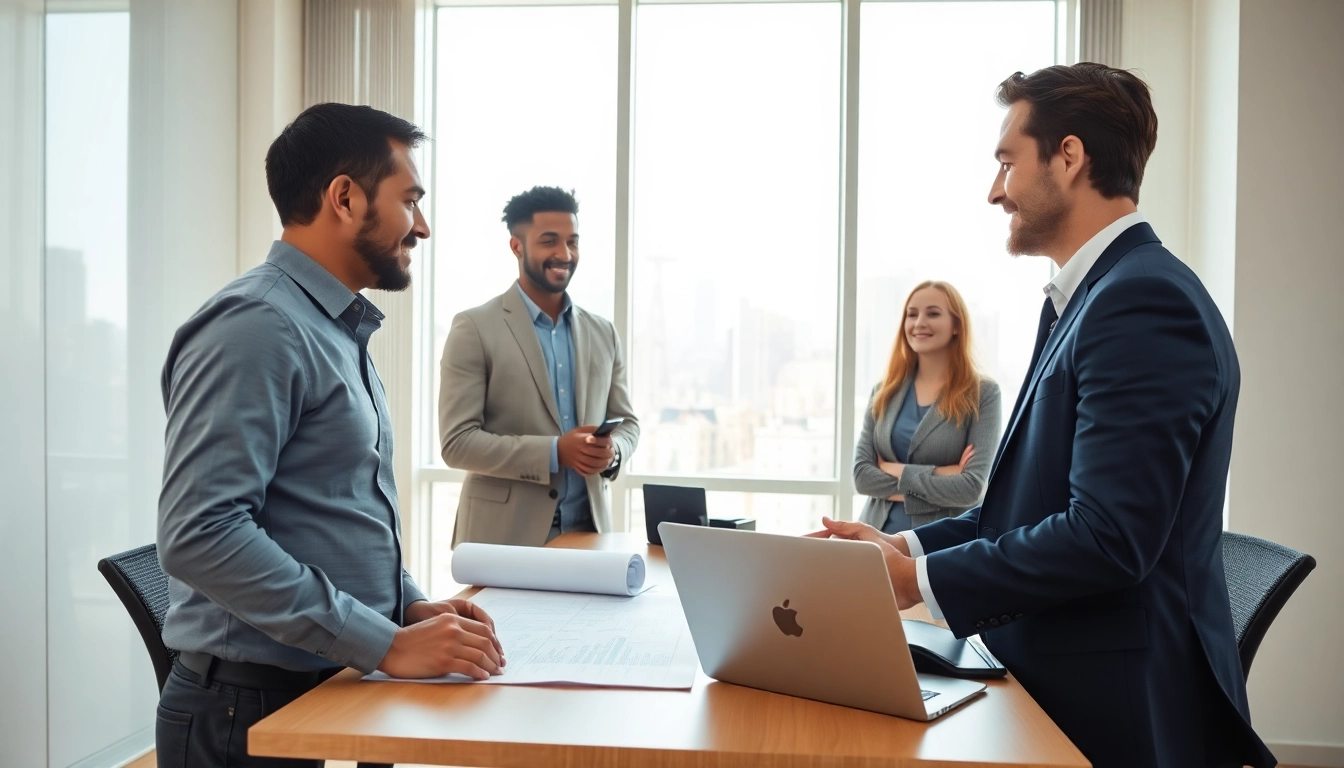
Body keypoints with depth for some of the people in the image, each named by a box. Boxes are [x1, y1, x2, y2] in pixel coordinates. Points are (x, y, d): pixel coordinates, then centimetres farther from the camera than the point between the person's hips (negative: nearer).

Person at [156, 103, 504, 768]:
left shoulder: (339, 331, 12)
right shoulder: (256, 326, -18)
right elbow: (199, 533, -27)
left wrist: (410, 605, 2)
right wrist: (387, 644, -25)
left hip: (330, 688, 9)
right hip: (254, 707, -8)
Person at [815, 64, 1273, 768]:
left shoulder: (1145, 300, -20)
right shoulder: (1086, 297, 13)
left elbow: (1108, 537, -26)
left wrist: (921, 579, -18)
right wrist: (905, 544, 3)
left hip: (1113, 711, -9)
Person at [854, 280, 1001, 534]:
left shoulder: (982, 393, -7)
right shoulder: (885, 391, 3)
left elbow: (971, 487, -16)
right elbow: (862, 474, -4)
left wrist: (895, 470, -9)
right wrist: (937, 476, -13)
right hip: (879, 535, 3)